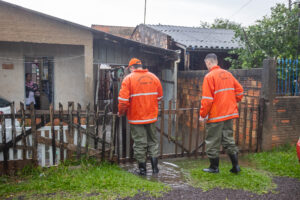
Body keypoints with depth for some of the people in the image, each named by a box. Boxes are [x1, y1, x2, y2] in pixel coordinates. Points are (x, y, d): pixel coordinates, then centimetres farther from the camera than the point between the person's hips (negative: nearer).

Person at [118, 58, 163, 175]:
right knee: (153, 141, 16)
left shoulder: (129, 78, -9)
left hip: (136, 117, -4)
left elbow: (123, 100, -15)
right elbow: (159, 97, 8)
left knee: (139, 143, 6)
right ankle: (154, 167, 17)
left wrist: (121, 112, 1)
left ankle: (142, 168, 16)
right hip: (151, 116, 4)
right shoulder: (153, 77, 4)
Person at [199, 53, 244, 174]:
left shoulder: (209, 76, -12)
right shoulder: (228, 74, 8)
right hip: (229, 113, 7)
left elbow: (207, 99, -17)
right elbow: (239, 91, 11)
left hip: (215, 115, -7)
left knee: (213, 142, 6)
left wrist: (202, 114, -9)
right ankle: (235, 166, 19)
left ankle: (214, 167, 16)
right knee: (228, 139, 16)